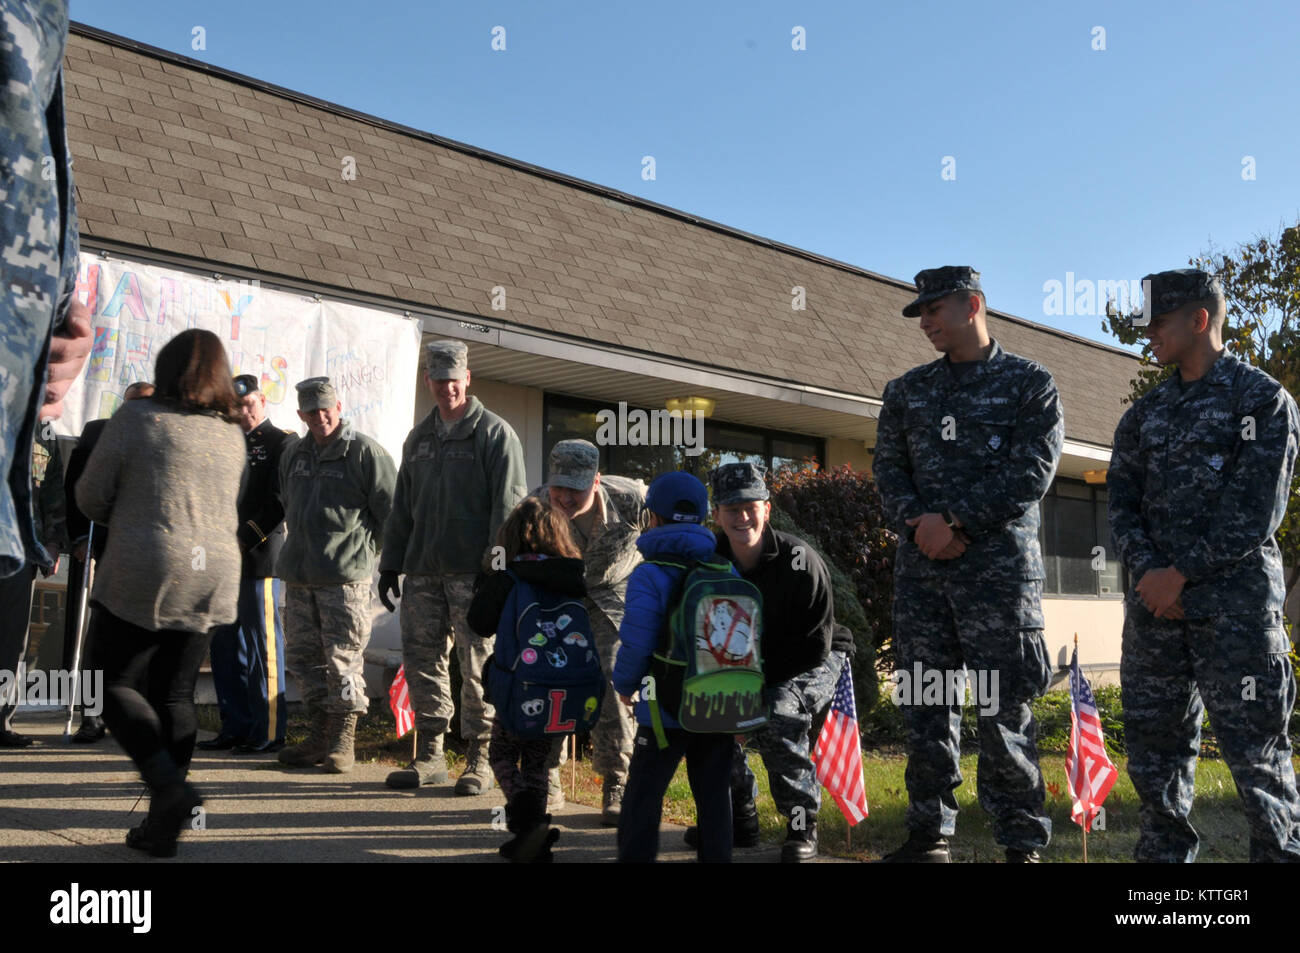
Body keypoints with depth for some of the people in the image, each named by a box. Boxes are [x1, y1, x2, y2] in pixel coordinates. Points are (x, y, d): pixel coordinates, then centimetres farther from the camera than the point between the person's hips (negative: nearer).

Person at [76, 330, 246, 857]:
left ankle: (169, 783, -13)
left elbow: (91, 497, 2)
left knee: (114, 686, 7)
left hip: (144, 574, -5)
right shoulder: (232, 435, 9)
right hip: (213, 576, 5)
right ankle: (162, 825, 14)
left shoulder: (135, 417, -4)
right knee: (174, 695, 11)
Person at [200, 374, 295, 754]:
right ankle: (235, 727, 19)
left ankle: (270, 730, 3)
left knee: (263, 643, -4)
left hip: (259, 560, -7)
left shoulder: (281, 443, -2)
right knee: (225, 644, 9)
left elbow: (280, 503, -11)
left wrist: (246, 539, -15)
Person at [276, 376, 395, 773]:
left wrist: (364, 547, -1)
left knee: (343, 659, -5)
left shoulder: (364, 451, -6)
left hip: (345, 576, -7)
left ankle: (342, 740, 5)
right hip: (298, 575, 7)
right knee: (304, 656, 11)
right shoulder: (293, 453, 15)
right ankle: (318, 736, 21)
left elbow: (392, 512, -6)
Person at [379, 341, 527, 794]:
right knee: (421, 659, 7)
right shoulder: (419, 437, 19)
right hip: (423, 571, 6)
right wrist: (390, 564, 17)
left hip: (474, 573, -6)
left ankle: (479, 758, 9)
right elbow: (402, 508, 22)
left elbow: (508, 505, -7)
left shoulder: (494, 433, 0)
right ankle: (430, 754, 18)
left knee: (478, 666, -1)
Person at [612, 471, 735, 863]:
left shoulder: (649, 574, -11)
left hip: (666, 711, -4)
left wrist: (624, 685, 1)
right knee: (714, 795, 14)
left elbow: (636, 642, -17)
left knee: (643, 795, 7)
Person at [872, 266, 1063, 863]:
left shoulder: (1031, 384, 4)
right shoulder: (907, 391, 17)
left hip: (998, 563, -4)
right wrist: (920, 521, -9)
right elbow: (888, 467, 10)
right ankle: (928, 834, 16)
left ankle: (1022, 843, 8)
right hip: (920, 567, 4)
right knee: (926, 703, 6)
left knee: (1003, 708, -2)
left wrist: (958, 522, -13)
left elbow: (1031, 474, -6)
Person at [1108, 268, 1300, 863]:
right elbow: (1121, 500, 9)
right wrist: (1147, 568, -8)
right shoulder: (1145, 414, 17)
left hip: (1235, 596, -5)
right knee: (1153, 738, 9)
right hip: (1155, 594, 6)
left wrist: (1182, 571, -13)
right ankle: (1164, 852, 19)